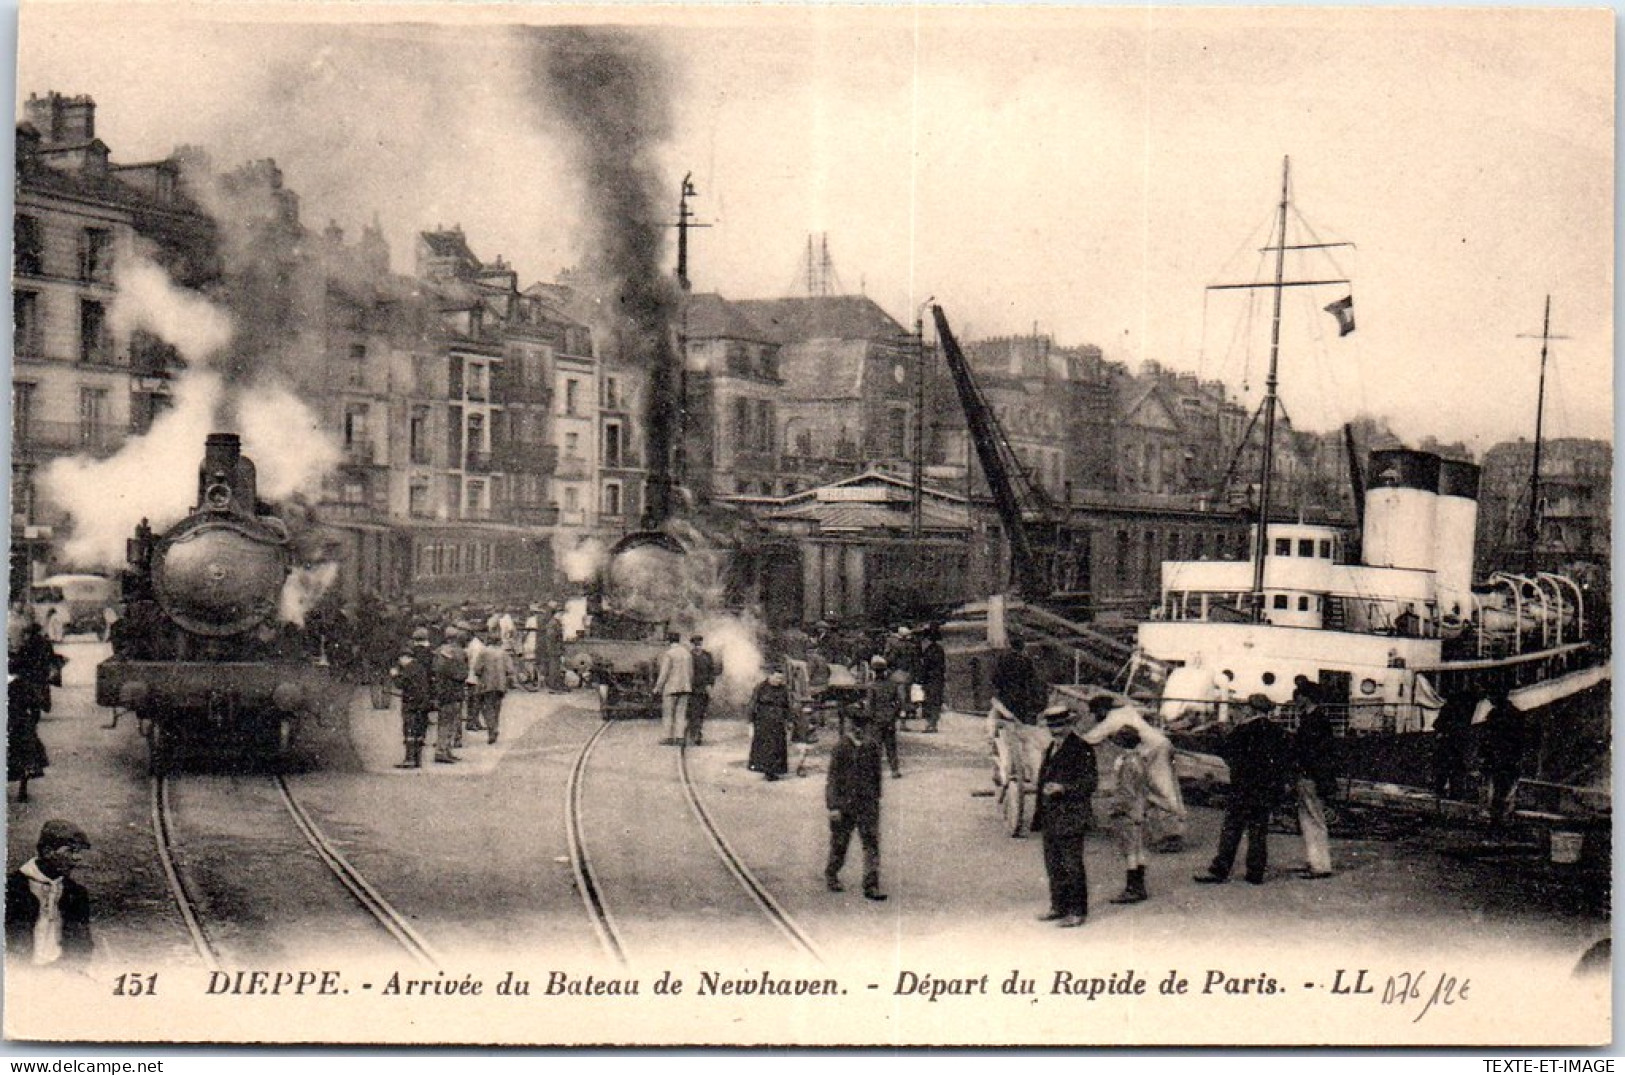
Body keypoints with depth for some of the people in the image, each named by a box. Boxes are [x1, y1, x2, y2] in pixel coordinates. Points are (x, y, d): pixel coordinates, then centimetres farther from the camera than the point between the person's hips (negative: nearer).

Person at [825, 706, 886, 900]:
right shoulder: (841, 747, -10)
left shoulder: (873, 746, 4)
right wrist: (833, 806, -13)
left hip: (868, 803, 3)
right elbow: (833, 778, -10)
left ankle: (871, 886, -3)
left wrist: (876, 796, 20)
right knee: (839, 842, 10)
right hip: (845, 803, -3)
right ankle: (831, 875, 34)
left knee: (872, 843, -4)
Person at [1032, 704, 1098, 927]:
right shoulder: (1051, 749, 17)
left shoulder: (1081, 749, -10)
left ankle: (1077, 911, 1)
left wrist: (1063, 788, -23)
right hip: (1050, 818, 9)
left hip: (1071, 818, -8)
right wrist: (1039, 814, 20)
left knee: (1072, 865, -5)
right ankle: (1059, 907, 23)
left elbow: (1091, 782, -13)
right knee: (1053, 865, 13)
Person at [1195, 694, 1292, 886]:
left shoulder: (1244, 730, -9)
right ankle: (1256, 873, 8)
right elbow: (1287, 759, 11)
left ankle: (1220, 871, -3)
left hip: (1243, 788, -5)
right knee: (1259, 830, 9)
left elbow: (1225, 751, -3)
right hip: (1268, 791, 5)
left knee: (1231, 829, -2)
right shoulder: (1279, 733, 6)